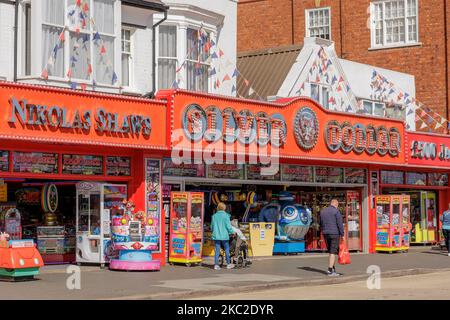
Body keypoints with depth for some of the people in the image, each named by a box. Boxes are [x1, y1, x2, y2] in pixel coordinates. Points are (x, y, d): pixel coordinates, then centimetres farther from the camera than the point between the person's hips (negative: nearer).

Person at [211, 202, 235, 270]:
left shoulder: (214, 216, 5)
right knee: (227, 249, 8)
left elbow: (212, 227, 12)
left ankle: (216, 264, 4)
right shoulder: (226, 215, -8)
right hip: (224, 236, -4)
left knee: (217, 250, 5)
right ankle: (228, 264, 16)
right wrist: (232, 232, 6)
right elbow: (228, 226, -9)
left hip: (216, 236, 4)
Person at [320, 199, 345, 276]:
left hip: (326, 233, 7)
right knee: (333, 252, -5)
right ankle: (330, 270, -9)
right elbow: (340, 224, -11)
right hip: (335, 233, -6)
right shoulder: (336, 211, -8)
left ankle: (333, 269, 18)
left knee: (331, 252, 15)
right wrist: (342, 235, -5)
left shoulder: (322, 211, 12)